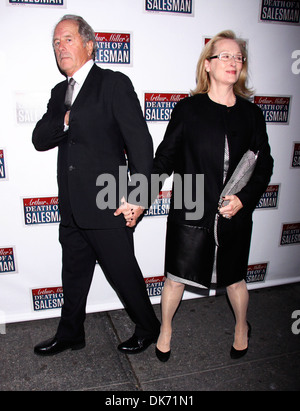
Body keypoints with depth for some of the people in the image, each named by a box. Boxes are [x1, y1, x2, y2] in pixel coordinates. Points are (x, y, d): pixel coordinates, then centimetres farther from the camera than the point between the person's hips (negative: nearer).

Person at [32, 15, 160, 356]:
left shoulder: (115, 84, -5)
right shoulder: (59, 92, 16)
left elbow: (139, 142, -12)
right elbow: (39, 139, 7)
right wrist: (65, 121, -12)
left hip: (108, 206, -6)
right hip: (72, 208, 7)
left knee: (123, 273, 7)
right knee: (74, 275, 19)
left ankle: (148, 328, 32)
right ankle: (70, 334, 40)